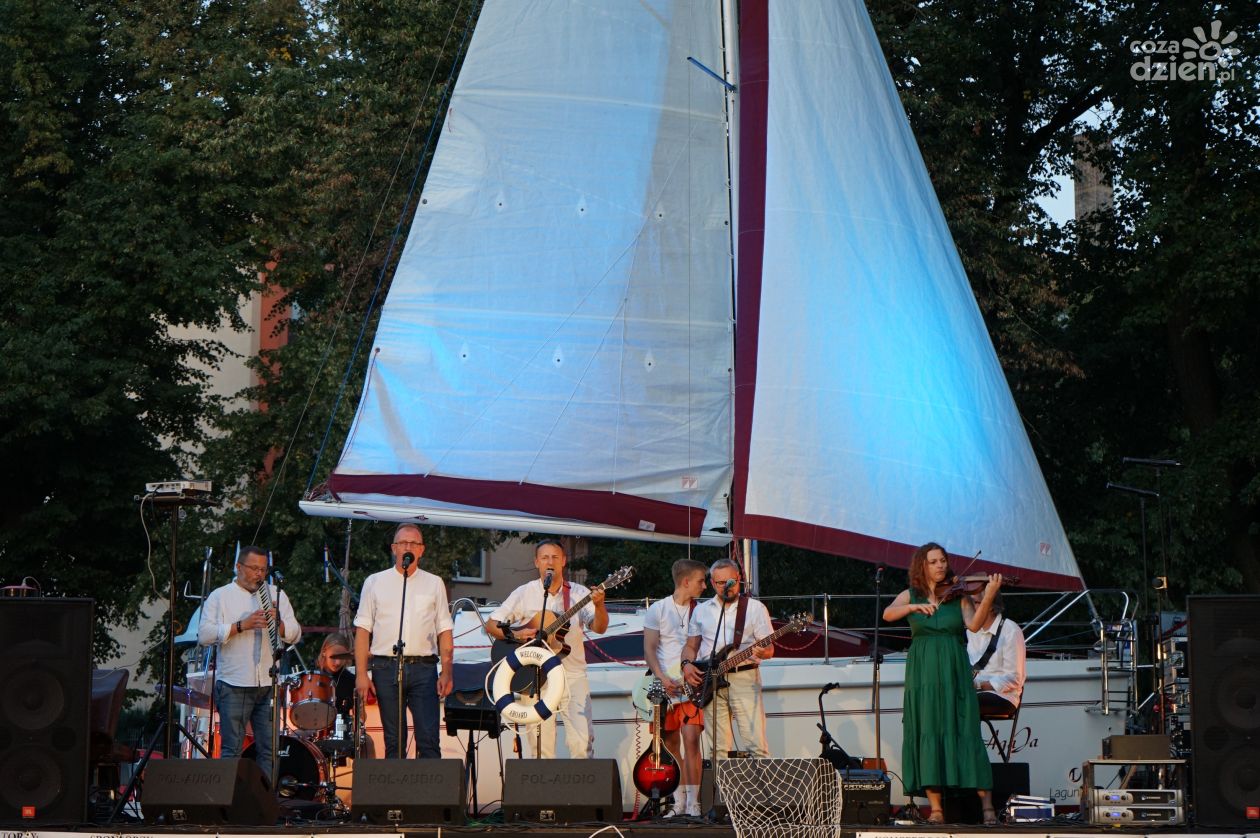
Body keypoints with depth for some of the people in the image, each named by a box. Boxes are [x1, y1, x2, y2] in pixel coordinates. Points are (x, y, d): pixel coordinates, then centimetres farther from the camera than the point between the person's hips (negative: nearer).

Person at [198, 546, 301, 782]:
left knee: (269, 749, 3)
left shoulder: (277, 596, 15)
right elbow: (204, 635, -6)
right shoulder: (220, 597, 5)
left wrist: (278, 622, -12)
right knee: (232, 749, -5)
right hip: (234, 685, -3)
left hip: (269, 684, 3)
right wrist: (241, 625, -14)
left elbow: (294, 634, 9)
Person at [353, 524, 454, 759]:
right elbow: (363, 631, 7)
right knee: (394, 741, 2)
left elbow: (444, 632, 10)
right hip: (386, 667, 0)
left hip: (423, 668, 0)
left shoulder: (434, 584, 13)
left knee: (429, 741, -8)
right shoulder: (375, 583, 11)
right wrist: (361, 674, -3)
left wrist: (446, 672, -1)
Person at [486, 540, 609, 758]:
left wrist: (599, 606, -24)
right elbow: (491, 625, 6)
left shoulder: (579, 593, 6)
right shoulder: (524, 594, 5)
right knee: (541, 747, -2)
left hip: (573, 676, 0)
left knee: (583, 743, -9)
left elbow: (599, 628, -5)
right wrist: (514, 635, -12)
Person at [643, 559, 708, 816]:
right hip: (664, 686, 0)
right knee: (671, 745, 6)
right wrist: (663, 679, -13)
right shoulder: (657, 610, 3)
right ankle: (679, 802, 17)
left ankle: (693, 803, -13)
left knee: (691, 739, -14)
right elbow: (649, 650, 0)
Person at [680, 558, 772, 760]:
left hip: (744, 679, -3)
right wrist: (687, 664, 1)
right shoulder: (701, 611, 15)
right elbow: (691, 646, 22)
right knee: (719, 749, -1)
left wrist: (763, 653, -20)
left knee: (756, 745, -12)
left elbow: (769, 648, 4)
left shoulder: (755, 608, 6)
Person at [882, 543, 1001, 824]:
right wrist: (915, 606, -21)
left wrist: (988, 597, -26)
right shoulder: (911, 595, 10)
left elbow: (973, 624, -11)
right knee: (927, 735, -3)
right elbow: (888, 614, -6)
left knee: (964, 733, -7)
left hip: (953, 673, -1)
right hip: (922, 673, 1)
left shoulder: (958, 594, 5)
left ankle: (986, 804, -7)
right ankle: (935, 808, -2)